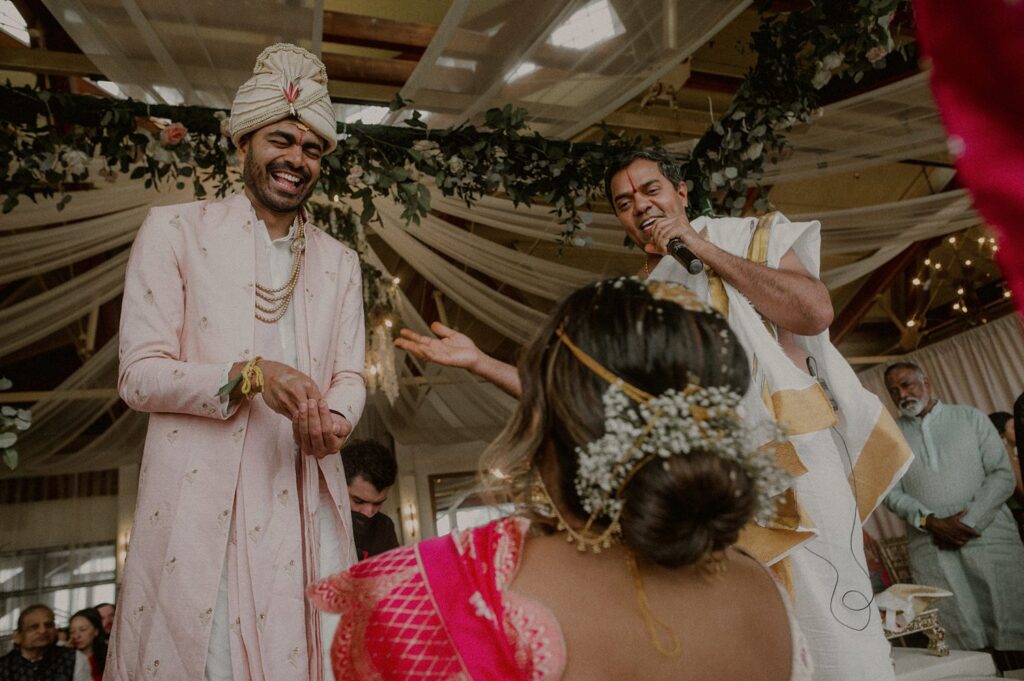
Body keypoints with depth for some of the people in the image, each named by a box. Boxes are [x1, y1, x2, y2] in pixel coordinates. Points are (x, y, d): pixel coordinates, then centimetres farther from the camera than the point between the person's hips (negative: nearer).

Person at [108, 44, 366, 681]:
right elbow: (139, 373, -3)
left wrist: (331, 420, -12)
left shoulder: (340, 262, 14)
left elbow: (350, 376, 11)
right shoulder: (174, 230, 3)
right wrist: (250, 375, -18)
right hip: (199, 496, -2)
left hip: (304, 500, 3)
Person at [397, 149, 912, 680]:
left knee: (825, 630, -4)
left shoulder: (747, 237, 8)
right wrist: (477, 361, 3)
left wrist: (706, 251, -7)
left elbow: (815, 312, -9)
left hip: (791, 455, -2)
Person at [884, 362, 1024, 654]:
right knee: (961, 638, -1)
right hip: (932, 548, 0)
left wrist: (969, 522, -10)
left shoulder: (971, 417, 8)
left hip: (989, 536, 0)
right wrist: (930, 521, -13)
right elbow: (892, 493, 4)